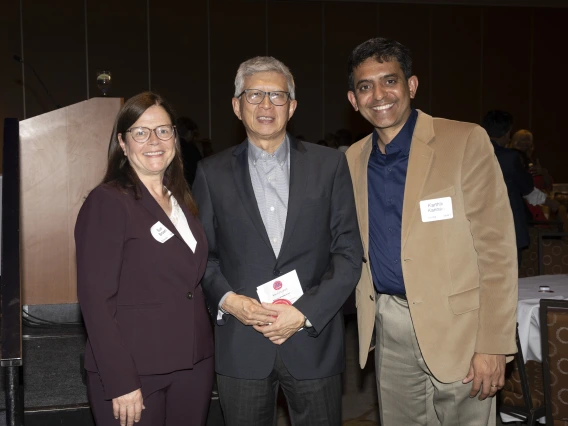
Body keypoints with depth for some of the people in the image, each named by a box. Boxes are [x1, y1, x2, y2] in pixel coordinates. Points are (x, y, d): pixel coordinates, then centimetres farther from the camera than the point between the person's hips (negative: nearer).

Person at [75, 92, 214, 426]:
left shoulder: (182, 200, 10)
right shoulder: (107, 202, -11)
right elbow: (96, 298, -15)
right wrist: (121, 383, -18)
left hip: (194, 364, 6)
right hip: (134, 372, -6)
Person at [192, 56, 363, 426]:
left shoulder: (329, 165, 1)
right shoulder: (213, 172, 4)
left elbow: (349, 253, -1)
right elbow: (202, 252, 6)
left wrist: (305, 313, -10)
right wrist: (227, 299, -11)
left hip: (313, 340, 0)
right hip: (241, 348, 1)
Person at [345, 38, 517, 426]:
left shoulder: (466, 142, -9)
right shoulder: (353, 159, 7)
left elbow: (496, 247, -11)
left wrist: (493, 345, -14)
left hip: (456, 328, -4)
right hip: (389, 331, 5)